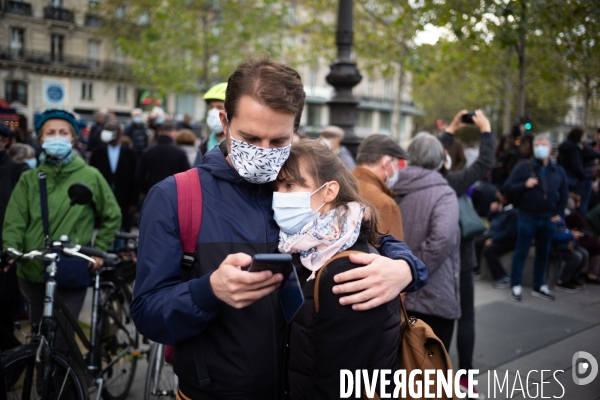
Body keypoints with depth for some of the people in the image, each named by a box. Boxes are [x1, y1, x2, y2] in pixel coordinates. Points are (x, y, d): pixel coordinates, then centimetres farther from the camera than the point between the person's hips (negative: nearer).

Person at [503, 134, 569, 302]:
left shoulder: (558, 171, 8)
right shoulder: (523, 167, -5)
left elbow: (564, 194, 17)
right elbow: (507, 188, -9)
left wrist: (559, 213, 8)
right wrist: (524, 185, -23)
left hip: (548, 219, 4)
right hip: (527, 217, -4)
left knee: (543, 253, 12)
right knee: (521, 252, 0)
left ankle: (539, 286, 23)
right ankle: (516, 286, 6)